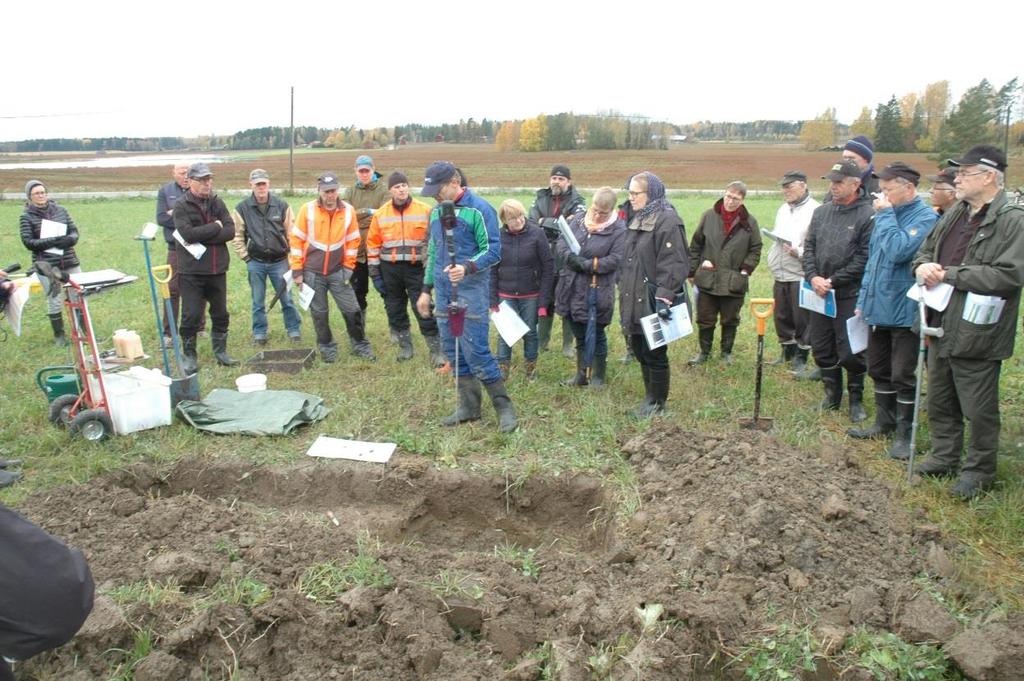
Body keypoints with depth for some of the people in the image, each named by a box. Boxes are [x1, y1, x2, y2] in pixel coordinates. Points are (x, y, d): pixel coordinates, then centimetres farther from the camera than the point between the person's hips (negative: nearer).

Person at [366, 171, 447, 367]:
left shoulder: (425, 211, -4)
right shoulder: (380, 214, 2)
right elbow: (373, 244, 7)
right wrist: (374, 273, 4)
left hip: (416, 268, -3)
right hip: (390, 269, 3)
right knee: (395, 309, 10)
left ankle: (436, 350, 4)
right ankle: (405, 345, 27)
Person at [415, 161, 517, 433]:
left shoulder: (479, 209, -11)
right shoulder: (437, 211, 12)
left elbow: (493, 251, -13)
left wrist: (467, 268, -30)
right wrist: (426, 290, 19)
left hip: (471, 290, -7)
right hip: (444, 289, 7)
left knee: (475, 350, -9)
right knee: (453, 349, 10)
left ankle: (504, 407, 3)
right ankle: (469, 406, 22)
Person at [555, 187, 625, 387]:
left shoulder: (618, 229, -9)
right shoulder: (579, 219, 6)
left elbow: (615, 260, -15)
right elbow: (562, 241, 6)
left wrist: (587, 264, -21)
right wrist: (569, 256, -15)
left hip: (597, 292, -5)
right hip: (572, 288, 5)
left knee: (596, 336, 7)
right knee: (580, 335, 17)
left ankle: (597, 377, 24)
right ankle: (581, 375, 30)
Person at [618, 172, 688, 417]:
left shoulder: (667, 221, -15)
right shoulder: (639, 219, 14)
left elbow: (673, 264, -22)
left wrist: (664, 297, -26)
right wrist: (623, 289, 22)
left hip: (652, 302, -9)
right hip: (635, 300, 9)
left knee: (654, 353, 2)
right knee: (640, 350, 16)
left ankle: (658, 402, 17)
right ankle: (649, 396, 30)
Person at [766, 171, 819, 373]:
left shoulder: (815, 210, -11)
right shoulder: (783, 209, 15)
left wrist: (799, 252, -25)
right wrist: (772, 259, 13)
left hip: (800, 276, -7)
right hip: (780, 275, 8)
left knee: (802, 319, 0)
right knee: (781, 317, 14)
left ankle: (800, 358, 12)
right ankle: (788, 353, 30)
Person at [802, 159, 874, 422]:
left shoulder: (867, 215, -10)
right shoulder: (821, 211, 10)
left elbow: (864, 259, -14)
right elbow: (809, 247, 10)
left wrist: (833, 281, -14)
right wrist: (813, 276, -6)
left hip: (849, 296, -6)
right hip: (819, 293, 6)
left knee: (850, 352, 0)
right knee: (821, 348, 13)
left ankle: (856, 399, 19)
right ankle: (832, 393, 30)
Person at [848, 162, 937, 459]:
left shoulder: (925, 217, -14)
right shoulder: (888, 215, 10)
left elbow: (898, 251, -29)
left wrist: (885, 214, -19)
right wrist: (863, 300, 16)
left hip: (904, 311, -8)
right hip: (878, 309, 8)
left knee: (903, 375, 0)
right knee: (879, 370, 17)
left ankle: (905, 434, 12)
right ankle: (884, 423, 31)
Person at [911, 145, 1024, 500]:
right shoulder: (954, 215, 11)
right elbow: (925, 249, 20)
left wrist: (949, 274, -20)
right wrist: (922, 265, -4)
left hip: (977, 334, -8)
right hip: (942, 327, 8)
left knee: (979, 409, 6)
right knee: (939, 402, 20)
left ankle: (979, 470, 22)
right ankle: (945, 457, 36)